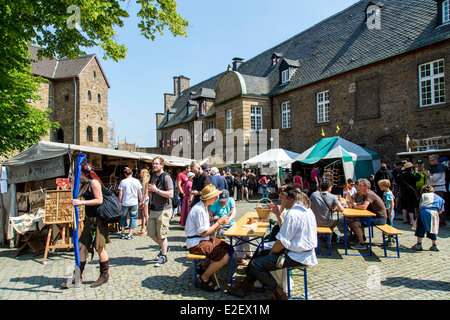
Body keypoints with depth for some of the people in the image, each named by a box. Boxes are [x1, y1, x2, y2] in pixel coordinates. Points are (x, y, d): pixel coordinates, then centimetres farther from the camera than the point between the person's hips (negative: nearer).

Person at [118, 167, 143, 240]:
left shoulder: (123, 182, -4)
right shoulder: (136, 181, -1)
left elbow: (120, 194, -5)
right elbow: (140, 193, 1)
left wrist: (119, 202, 5)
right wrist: (140, 202, 10)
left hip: (125, 203, 0)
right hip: (134, 203, 1)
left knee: (123, 218, 15)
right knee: (133, 218, 8)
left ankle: (123, 233, 20)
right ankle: (130, 234, 7)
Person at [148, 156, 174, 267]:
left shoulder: (166, 177, -12)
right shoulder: (152, 176, 12)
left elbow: (170, 194, -20)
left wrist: (156, 190, -23)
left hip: (163, 210, -8)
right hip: (153, 210, 8)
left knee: (162, 235, -1)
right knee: (151, 233, 12)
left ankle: (163, 256, 14)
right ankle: (164, 246, 35)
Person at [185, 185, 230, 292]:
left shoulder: (203, 207, 10)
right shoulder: (199, 210, -23)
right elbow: (203, 233, -21)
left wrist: (215, 227, -1)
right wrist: (219, 222, -13)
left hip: (202, 239, 10)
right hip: (196, 243, -10)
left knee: (228, 249, 7)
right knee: (224, 257, -22)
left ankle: (205, 267, 13)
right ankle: (204, 279, -3)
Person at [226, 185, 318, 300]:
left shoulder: (293, 214, -23)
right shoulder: (305, 209, 10)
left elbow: (282, 242, -21)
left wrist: (270, 253, -4)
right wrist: (278, 214, 14)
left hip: (296, 257, -11)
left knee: (256, 264, -10)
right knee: (259, 254, 15)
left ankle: (277, 293, 5)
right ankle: (244, 285, 21)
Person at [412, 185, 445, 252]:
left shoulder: (424, 195, 17)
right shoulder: (440, 198, 26)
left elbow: (420, 205, 8)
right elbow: (440, 211, 19)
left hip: (424, 211, -3)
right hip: (434, 213, 3)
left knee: (420, 228, 6)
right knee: (433, 229, 15)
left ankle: (419, 245, 6)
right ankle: (434, 245, 19)